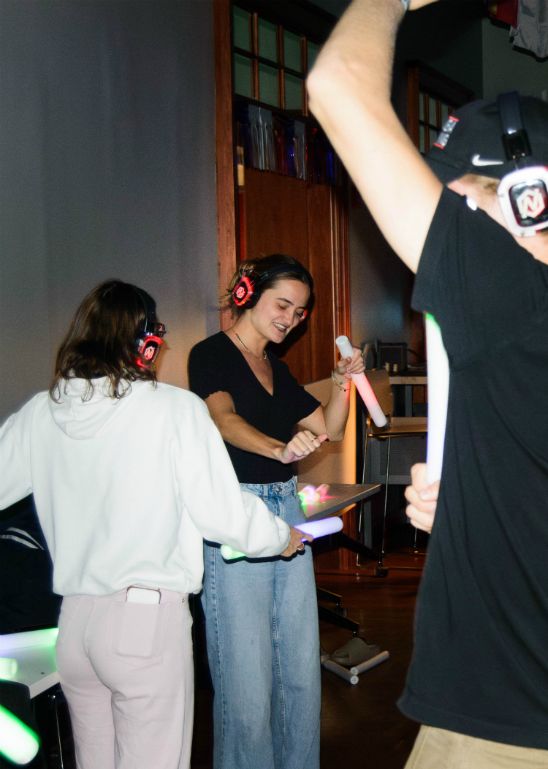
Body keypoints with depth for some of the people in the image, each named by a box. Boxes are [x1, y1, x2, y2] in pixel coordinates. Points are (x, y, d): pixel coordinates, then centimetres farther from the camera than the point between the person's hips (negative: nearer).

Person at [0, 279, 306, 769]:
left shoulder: (40, 414, 1)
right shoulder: (175, 408, -12)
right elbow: (221, 512, -12)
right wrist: (282, 537, 6)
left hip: (73, 619, 5)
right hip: (147, 618, -5)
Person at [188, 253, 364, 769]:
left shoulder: (276, 368, 18)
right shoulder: (211, 354, -4)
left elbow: (330, 429, 19)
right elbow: (224, 419, -23)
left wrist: (342, 381, 2)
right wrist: (280, 448, -41)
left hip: (287, 509, 7)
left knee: (301, 666, 12)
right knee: (246, 674, -2)